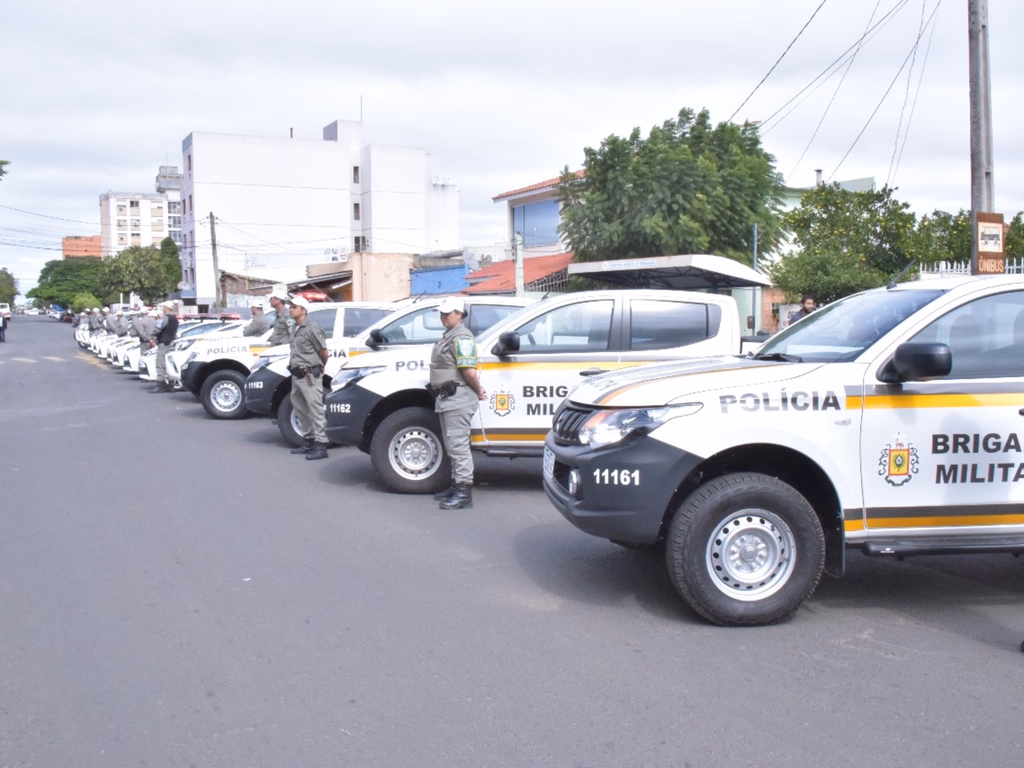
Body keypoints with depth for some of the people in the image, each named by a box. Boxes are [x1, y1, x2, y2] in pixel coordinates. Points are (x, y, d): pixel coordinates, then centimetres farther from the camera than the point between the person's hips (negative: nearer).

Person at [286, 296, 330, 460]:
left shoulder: (312, 328, -13)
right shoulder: (296, 329, 14)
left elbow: (324, 352, -9)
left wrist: (319, 368, 6)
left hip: (309, 376, -10)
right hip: (297, 375, 10)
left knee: (315, 410, -8)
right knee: (301, 409, 16)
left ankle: (320, 445, -8)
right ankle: (308, 441, 26)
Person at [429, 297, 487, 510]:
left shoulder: (461, 337, -15)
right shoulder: (449, 336, 18)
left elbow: (470, 371, -23)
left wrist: (479, 392, -10)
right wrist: (478, 391, 12)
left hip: (457, 399, -11)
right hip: (447, 398, 11)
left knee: (458, 445, -9)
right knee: (453, 446, 17)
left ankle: (464, 494, -6)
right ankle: (456, 485, 27)